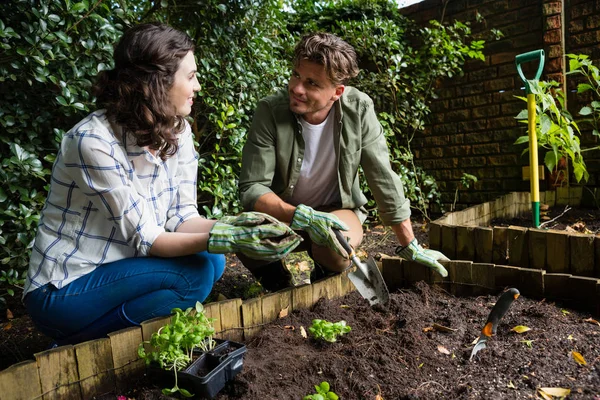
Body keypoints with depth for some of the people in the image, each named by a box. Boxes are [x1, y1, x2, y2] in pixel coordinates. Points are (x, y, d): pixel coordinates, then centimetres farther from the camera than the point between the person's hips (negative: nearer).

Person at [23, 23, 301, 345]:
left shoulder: (177, 131, -5)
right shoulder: (94, 142, -25)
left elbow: (182, 217, -5)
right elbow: (144, 238, -24)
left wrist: (234, 226, -24)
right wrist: (224, 239, -36)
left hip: (115, 269, 7)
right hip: (62, 292, -7)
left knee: (211, 263, -12)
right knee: (195, 275, -22)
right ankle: (78, 349, -3)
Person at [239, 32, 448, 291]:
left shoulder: (358, 108, -17)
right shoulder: (270, 110, -20)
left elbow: (383, 178, -10)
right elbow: (252, 188, -21)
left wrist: (410, 247, -6)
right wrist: (303, 217, -39)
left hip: (336, 211, 1)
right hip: (281, 211, 0)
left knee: (337, 243, -35)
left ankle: (328, 272, 5)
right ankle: (275, 279, 4)